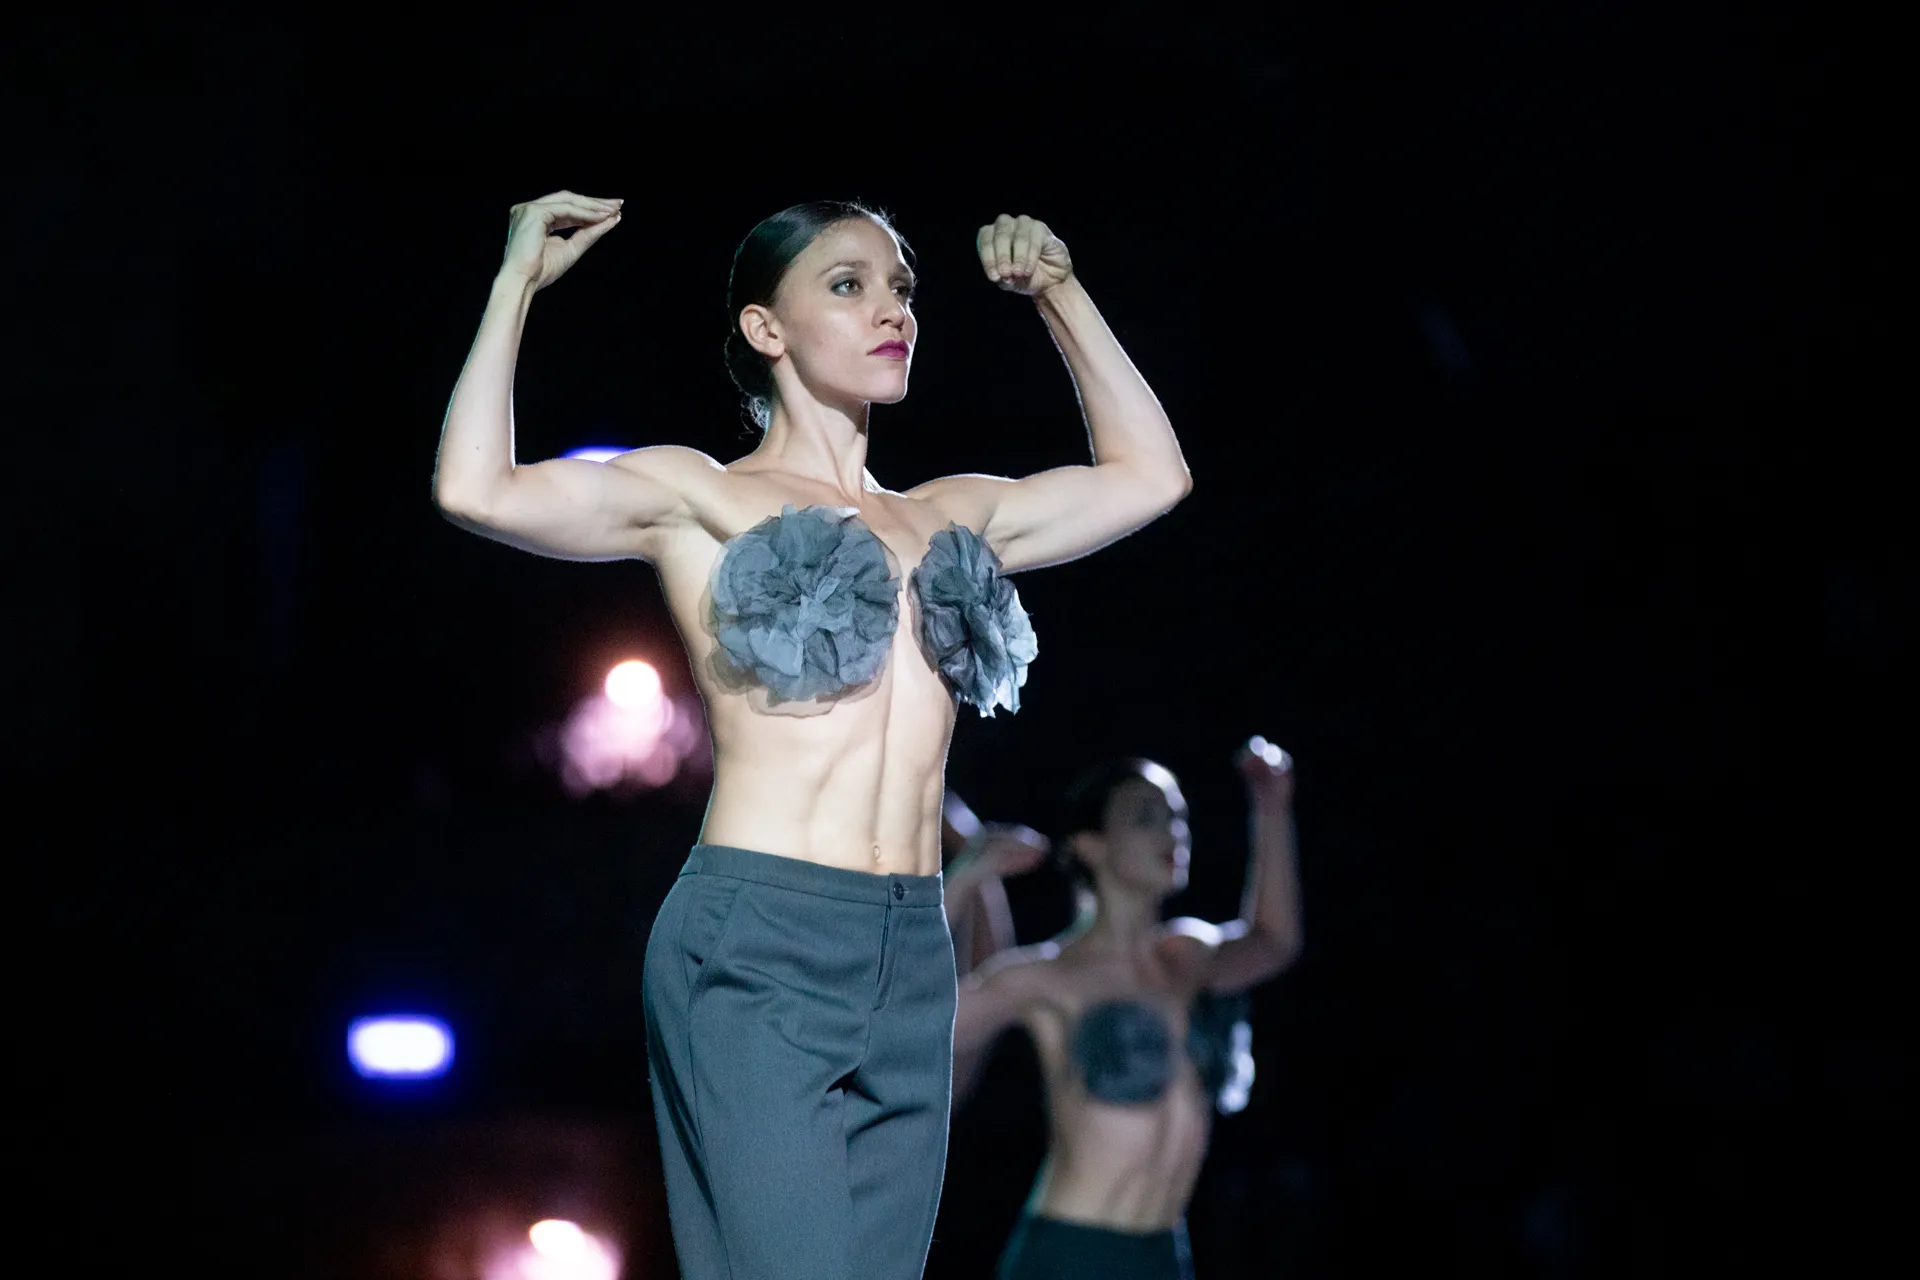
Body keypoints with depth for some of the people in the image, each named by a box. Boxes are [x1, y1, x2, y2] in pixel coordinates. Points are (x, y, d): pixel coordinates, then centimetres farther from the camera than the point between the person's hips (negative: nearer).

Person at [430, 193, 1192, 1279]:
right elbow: (478, 489, -9)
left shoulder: (949, 516, 20)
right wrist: (521, 279, -2)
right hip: (757, 950, -6)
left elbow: (1151, 474, 28)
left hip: (914, 957, 6)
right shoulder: (702, 497, 5)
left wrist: (1059, 293, 26)